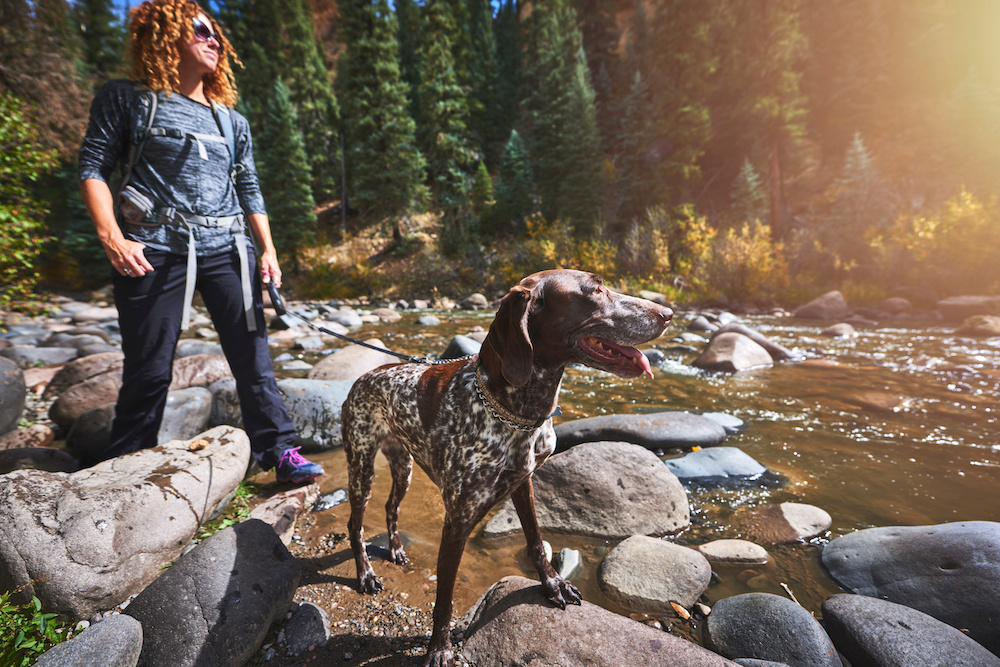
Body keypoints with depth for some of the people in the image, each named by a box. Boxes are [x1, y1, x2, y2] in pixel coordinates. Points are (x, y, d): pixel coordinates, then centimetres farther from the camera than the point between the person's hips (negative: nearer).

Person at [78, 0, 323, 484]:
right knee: (149, 369, 1)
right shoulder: (126, 100, 9)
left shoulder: (233, 122, 20)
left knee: (252, 354, -3)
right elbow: (93, 167, 4)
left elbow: (249, 190, 17)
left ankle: (278, 450, 4)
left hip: (228, 250, 3)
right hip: (157, 250, -3)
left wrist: (268, 251, 7)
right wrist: (112, 238, -10)